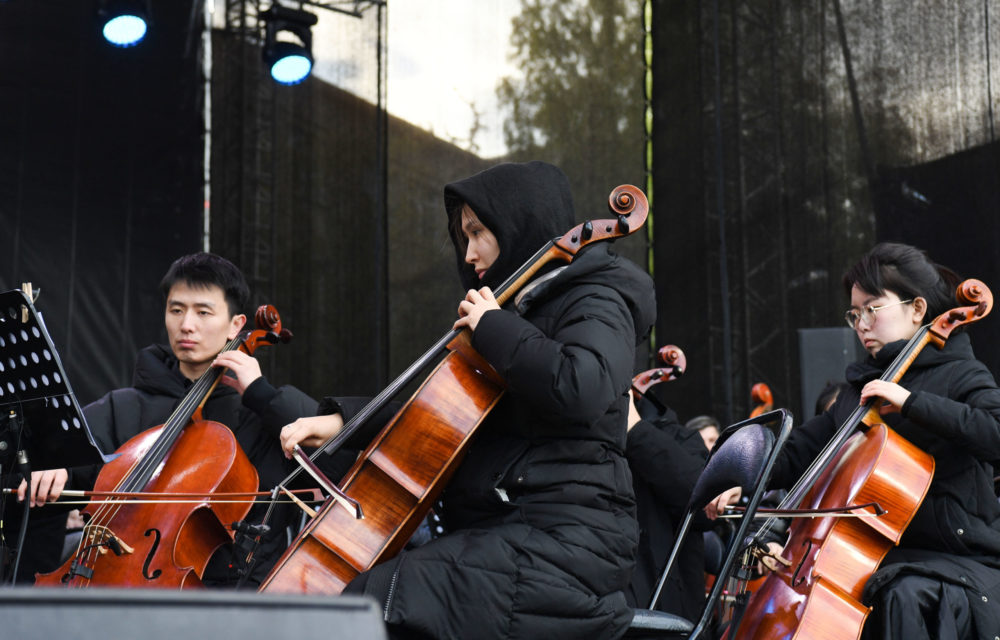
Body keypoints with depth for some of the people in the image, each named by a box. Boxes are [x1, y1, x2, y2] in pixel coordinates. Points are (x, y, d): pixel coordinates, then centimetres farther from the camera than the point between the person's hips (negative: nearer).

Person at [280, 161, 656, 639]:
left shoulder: (596, 302, -4)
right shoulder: (527, 305, 24)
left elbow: (582, 389, -27)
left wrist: (495, 328, -13)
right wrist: (342, 421, 14)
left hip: (562, 540, -9)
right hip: (500, 529, 10)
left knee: (382, 599, -27)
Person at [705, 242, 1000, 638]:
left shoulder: (960, 375, -4)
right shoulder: (861, 388, 18)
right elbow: (802, 450, 17)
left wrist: (911, 401, -26)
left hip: (961, 561, -6)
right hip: (880, 557, 6)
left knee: (903, 595, -37)